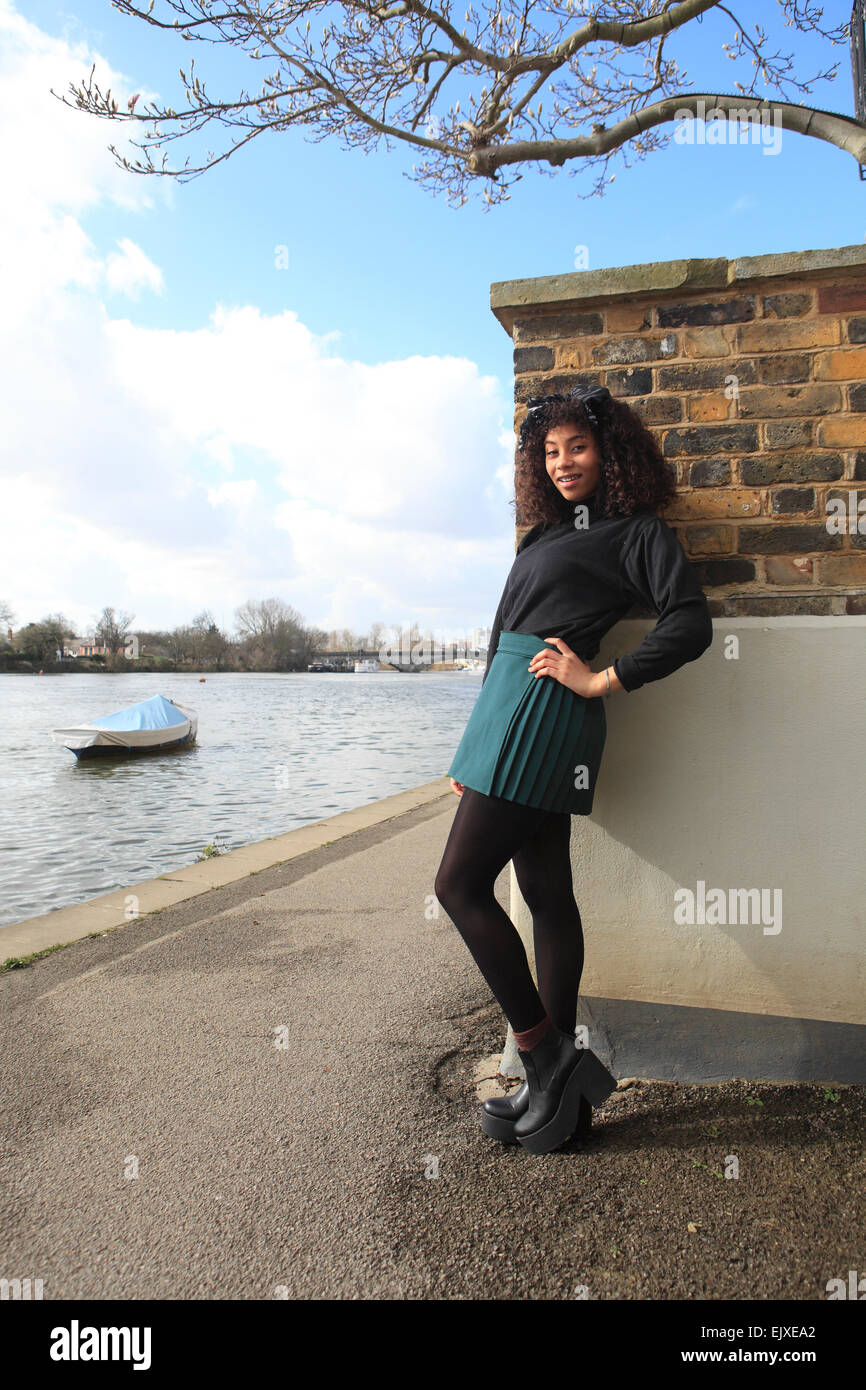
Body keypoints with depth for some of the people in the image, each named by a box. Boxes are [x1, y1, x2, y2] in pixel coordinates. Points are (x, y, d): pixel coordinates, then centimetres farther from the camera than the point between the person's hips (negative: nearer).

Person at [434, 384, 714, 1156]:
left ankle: (548, 1059, 1)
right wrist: (475, 751, 18)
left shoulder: (636, 529, -2)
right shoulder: (548, 532, 21)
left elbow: (691, 624, -13)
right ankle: (562, 1089, 19)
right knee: (546, 892, 9)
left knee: (460, 883, -10)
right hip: (512, 714, 9)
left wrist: (601, 681, -14)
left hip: (542, 710, -9)